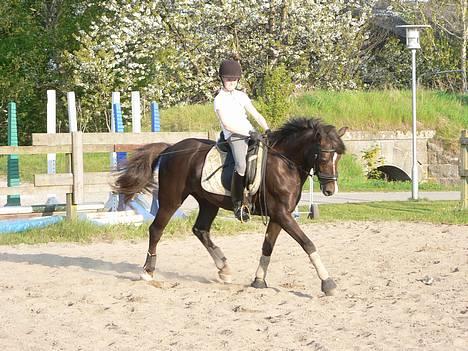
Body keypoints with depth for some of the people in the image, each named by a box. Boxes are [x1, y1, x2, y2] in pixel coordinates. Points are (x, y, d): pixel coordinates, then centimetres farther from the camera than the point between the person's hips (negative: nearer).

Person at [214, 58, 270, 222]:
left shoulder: (241, 96, 18)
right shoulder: (219, 100, 1)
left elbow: (257, 115, 15)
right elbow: (227, 124, -10)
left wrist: (267, 130, -4)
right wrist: (249, 133, -17)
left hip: (251, 133, 6)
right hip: (234, 136, -6)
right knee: (241, 165, -32)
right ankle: (238, 204, -24)